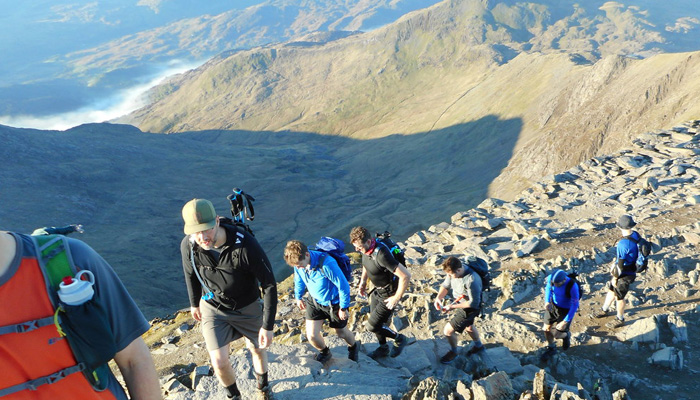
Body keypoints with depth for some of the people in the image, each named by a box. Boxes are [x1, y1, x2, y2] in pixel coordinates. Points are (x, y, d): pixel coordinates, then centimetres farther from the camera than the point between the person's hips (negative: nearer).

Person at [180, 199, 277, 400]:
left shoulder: (245, 244, -35)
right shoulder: (188, 246, -23)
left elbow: (269, 283, -24)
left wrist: (267, 326, -21)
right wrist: (194, 303, 16)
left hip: (248, 307, -1)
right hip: (213, 308, 2)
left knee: (258, 350, 19)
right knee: (219, 362, -1)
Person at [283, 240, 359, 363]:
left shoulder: (326, 264, -39)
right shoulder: (298, 262, -18)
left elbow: (343, 285, -27)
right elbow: (299, 279, 7)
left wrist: (343, 308, -17)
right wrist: (298, 297, 19)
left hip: (334, 302, -4)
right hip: (315, 301, 5)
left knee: (341, 332, 17)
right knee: (311, 335, 0)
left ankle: (354, 346, 53)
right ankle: (325, 353, 34)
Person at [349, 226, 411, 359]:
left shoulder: (381, 255, -38)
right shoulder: (365, 249, -11)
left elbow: (405, 275, -38)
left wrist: (397, 298, -27)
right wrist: (363, 281, 10)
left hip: (388, 295, -8)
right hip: (377, 291, 8)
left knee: (372, 326, -1)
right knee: (376, 322, 21)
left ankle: (399, 339, 23)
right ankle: (383, 349, 46)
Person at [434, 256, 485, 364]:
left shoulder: (472, 280, -39)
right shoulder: (454, 271, -17)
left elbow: (473, 303, -29)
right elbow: (446, 285, -2)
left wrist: (453, 306, -27)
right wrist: (438, 297, -20)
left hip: (469, 308, -8)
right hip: (459, 302, 8)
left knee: (448, 330, -3)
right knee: (469, 327, 31)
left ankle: (454, 351, 28)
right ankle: (479, 346, 59)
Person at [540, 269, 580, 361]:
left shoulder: (572, 286, -36)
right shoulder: (551, 278, -23)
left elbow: (575, 305, -24)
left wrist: (566, 321, -23)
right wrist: (547, 301, -11)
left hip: (567, 309, -4)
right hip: (553, 305, 4)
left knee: (557, 335, 0)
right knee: (546, 329, 12)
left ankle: (566, 335, 36)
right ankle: (551, 348, 39)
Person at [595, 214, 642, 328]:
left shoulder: (623, 244, -33)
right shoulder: (636, 235, -7)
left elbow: (620, 264, -25)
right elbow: (635, 253, 8)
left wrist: (615, 278, -12)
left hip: (624, 275, -9)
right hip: (632, 269, 9)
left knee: (619, 297, 12)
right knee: (611, 289, 25)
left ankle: (620, 320, 31)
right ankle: (605, 310, 44)